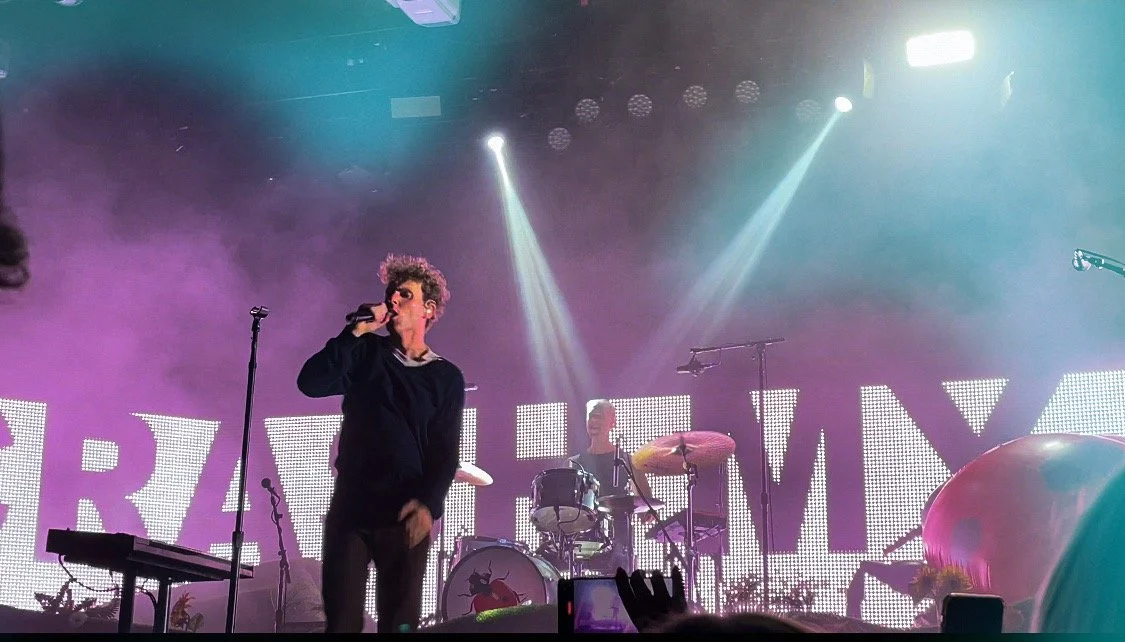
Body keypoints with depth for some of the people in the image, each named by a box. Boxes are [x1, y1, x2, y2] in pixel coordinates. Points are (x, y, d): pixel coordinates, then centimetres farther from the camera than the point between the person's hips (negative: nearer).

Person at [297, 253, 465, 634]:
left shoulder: (446, 378, 7)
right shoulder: (365, 353, 10)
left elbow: (446, 454, 0)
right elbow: (310, 383, -7)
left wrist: (427, 504, -17)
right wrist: (355, 332, -10)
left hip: (406, 514, -1)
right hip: (350, 506, 1)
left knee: (399, 624, -2)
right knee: (341, 621, -3)